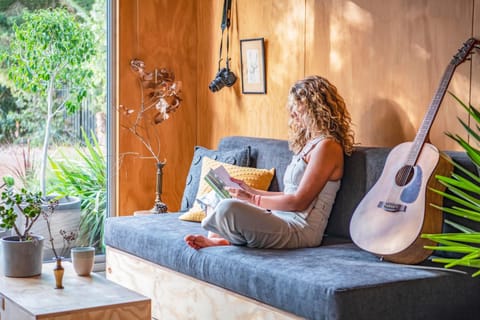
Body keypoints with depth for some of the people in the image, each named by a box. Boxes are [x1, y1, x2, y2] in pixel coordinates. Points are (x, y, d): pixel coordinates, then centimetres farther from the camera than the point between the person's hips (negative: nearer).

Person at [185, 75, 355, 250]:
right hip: (282, 220, 11)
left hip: (300, 231, -11)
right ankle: (221, 238, -4)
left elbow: (300, 201, -16)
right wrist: (251, 191, 13)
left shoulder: (327, 146, -12)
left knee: (228, 208, -31)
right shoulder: (310, 144, 20)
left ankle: (219, 237, 0)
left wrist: (254, 200, -10)